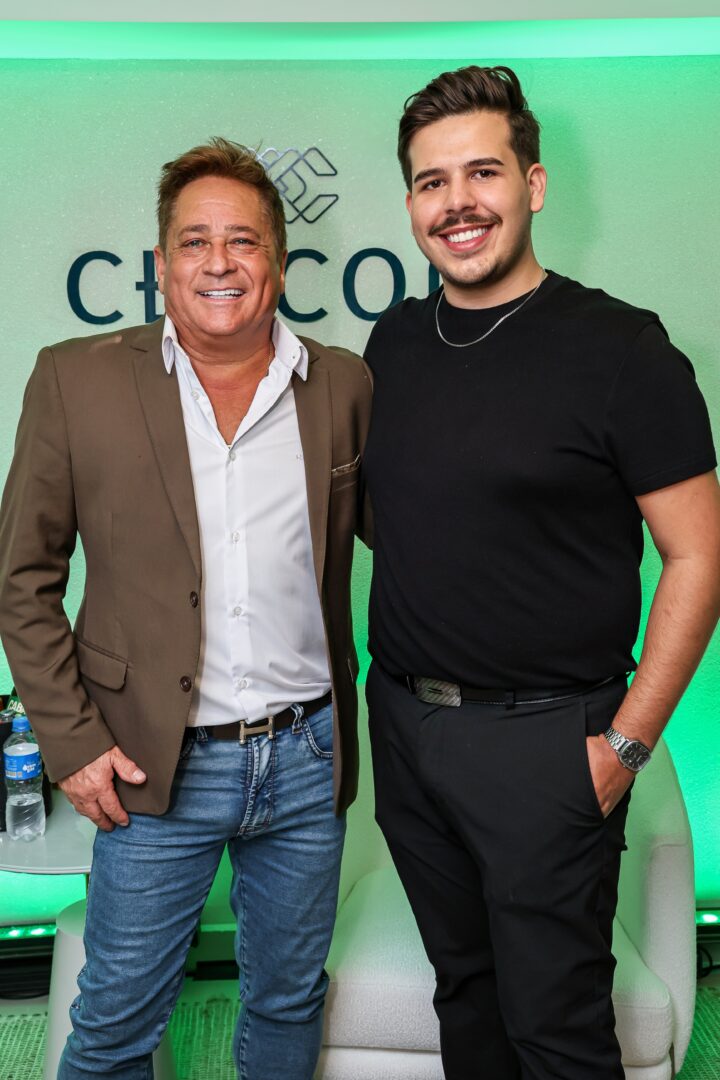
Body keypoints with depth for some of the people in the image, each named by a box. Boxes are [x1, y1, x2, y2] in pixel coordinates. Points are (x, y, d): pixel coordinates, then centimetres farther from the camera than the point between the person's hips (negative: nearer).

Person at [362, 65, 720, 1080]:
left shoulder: (619, 348, -11)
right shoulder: (394, 341, 6)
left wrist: (625, 743, -13)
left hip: (544, 740, -5)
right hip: (404, 720, 5)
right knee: (463, 987, 21)